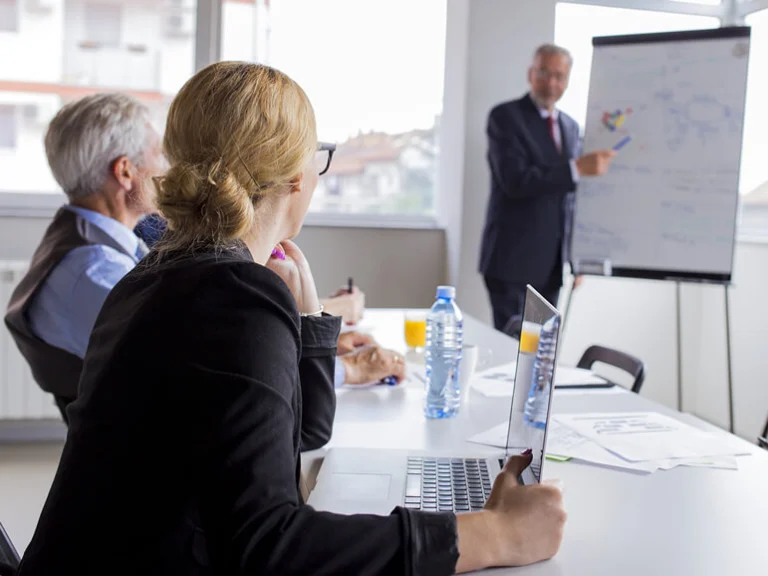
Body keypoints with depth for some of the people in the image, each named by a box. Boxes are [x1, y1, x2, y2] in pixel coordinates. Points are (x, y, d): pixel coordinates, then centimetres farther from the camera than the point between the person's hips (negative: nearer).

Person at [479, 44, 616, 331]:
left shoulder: (570, 126, 15)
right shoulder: (506, 116, -6)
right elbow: (515, 181, -20)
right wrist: (578, 168, -24)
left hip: (551, 263, 6)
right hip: (514, 260, -6)